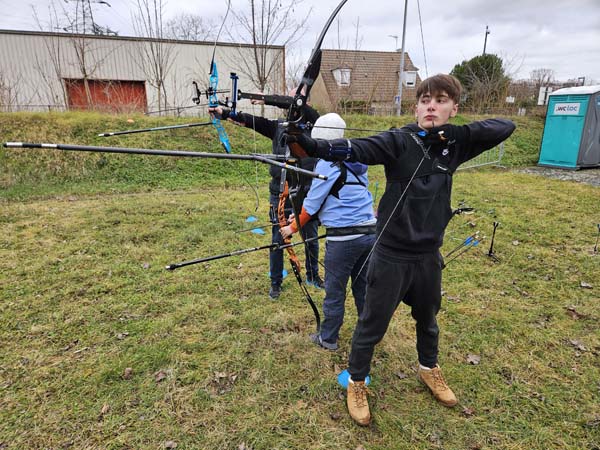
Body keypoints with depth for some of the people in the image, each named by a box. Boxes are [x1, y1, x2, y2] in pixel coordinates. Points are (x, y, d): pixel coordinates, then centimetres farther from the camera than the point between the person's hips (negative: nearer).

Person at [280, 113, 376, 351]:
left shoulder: (327, 163, -10)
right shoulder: (356, 162, 12)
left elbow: (312, 202, -7)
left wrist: (293, 227, 9)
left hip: (343, 237, -7)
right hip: (370, 232, 7)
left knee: (334, 291, 9)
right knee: (363, 286, 19)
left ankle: (328, 338, 25)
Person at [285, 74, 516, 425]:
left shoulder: (455, 143, 2)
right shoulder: (398, 141, -13)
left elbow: (506, 127, -2)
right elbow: (353, 149, -28)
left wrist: (455, 130, -19)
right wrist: (309, 144, -46)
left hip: (429, 254, 5)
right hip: (391, 254, -4)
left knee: (428, 317, 26)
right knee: (372, 324, 8)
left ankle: (429, 368, 54)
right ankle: (357, 382, 33)